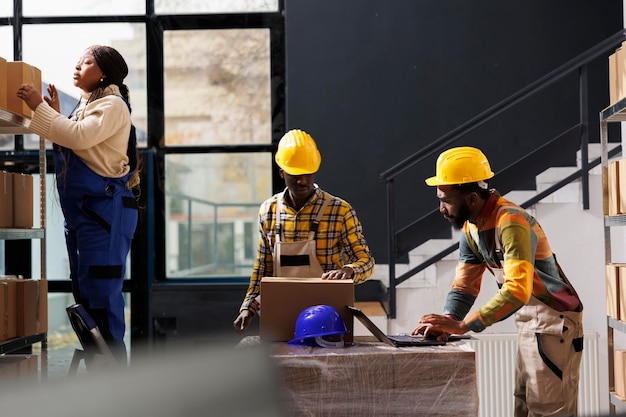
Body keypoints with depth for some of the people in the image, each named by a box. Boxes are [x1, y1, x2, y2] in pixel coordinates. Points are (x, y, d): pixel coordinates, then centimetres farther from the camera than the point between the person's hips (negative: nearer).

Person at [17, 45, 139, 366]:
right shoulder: (86, 105, 22)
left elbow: (80, 136, -20)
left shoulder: (113, 104, -5)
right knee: (84, 294, 10)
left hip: (105, 210, -10)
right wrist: (53, 112, 12)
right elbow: (69, 145, 19)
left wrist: (40, 107, -13)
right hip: (81, 211, 10)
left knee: (101, 295, -12)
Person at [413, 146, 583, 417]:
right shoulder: (470, 228, 2)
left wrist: (462, 326, -36)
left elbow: (517, 291, -36)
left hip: (555, 320, -9)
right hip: (527, 321, 9)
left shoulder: (511, 222, -27)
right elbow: (464, 286, 0)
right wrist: (446, 321, -19)